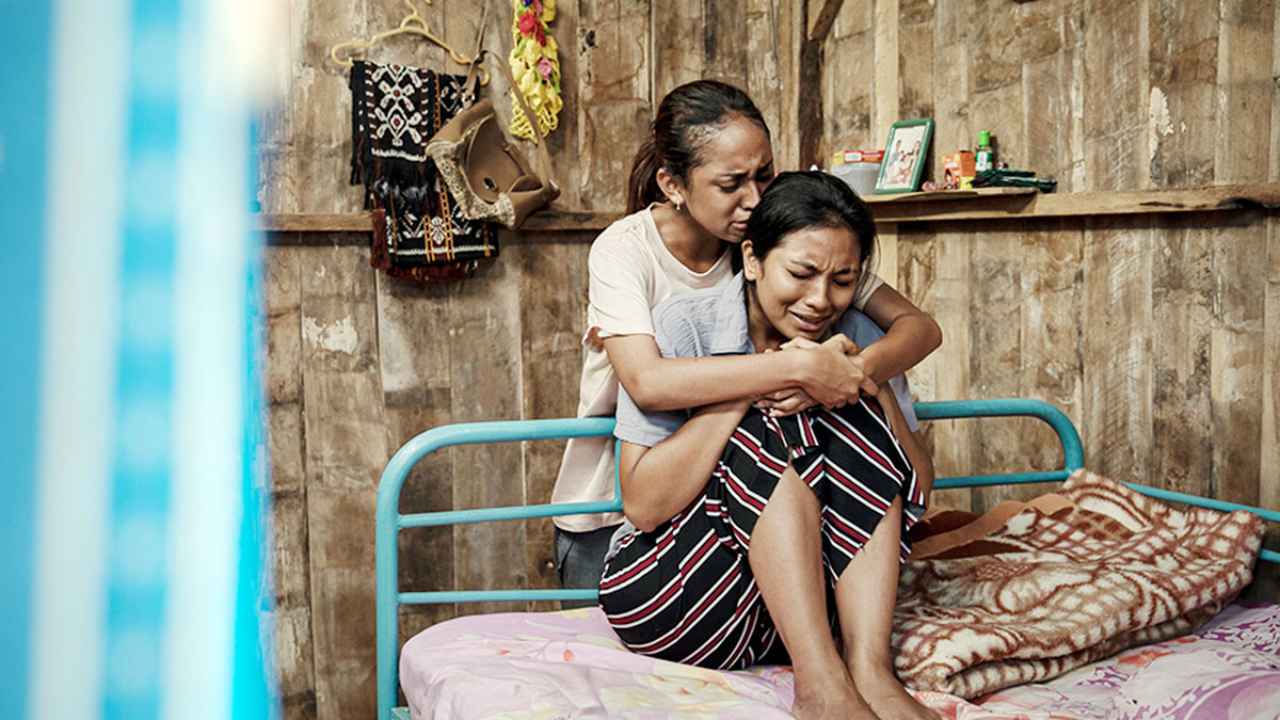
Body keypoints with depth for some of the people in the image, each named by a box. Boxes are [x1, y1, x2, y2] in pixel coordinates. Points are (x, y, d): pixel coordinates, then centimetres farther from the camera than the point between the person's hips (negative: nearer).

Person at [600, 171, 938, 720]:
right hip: (668, 588, -3)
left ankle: (869, 671, -25)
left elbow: (916, 490, -1)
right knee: (778, 429, -24)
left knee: (854, 422, -18)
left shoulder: (859, 339, 1)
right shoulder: (683, 327, -11)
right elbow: (643, 506, -17)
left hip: (811, 592, 4)